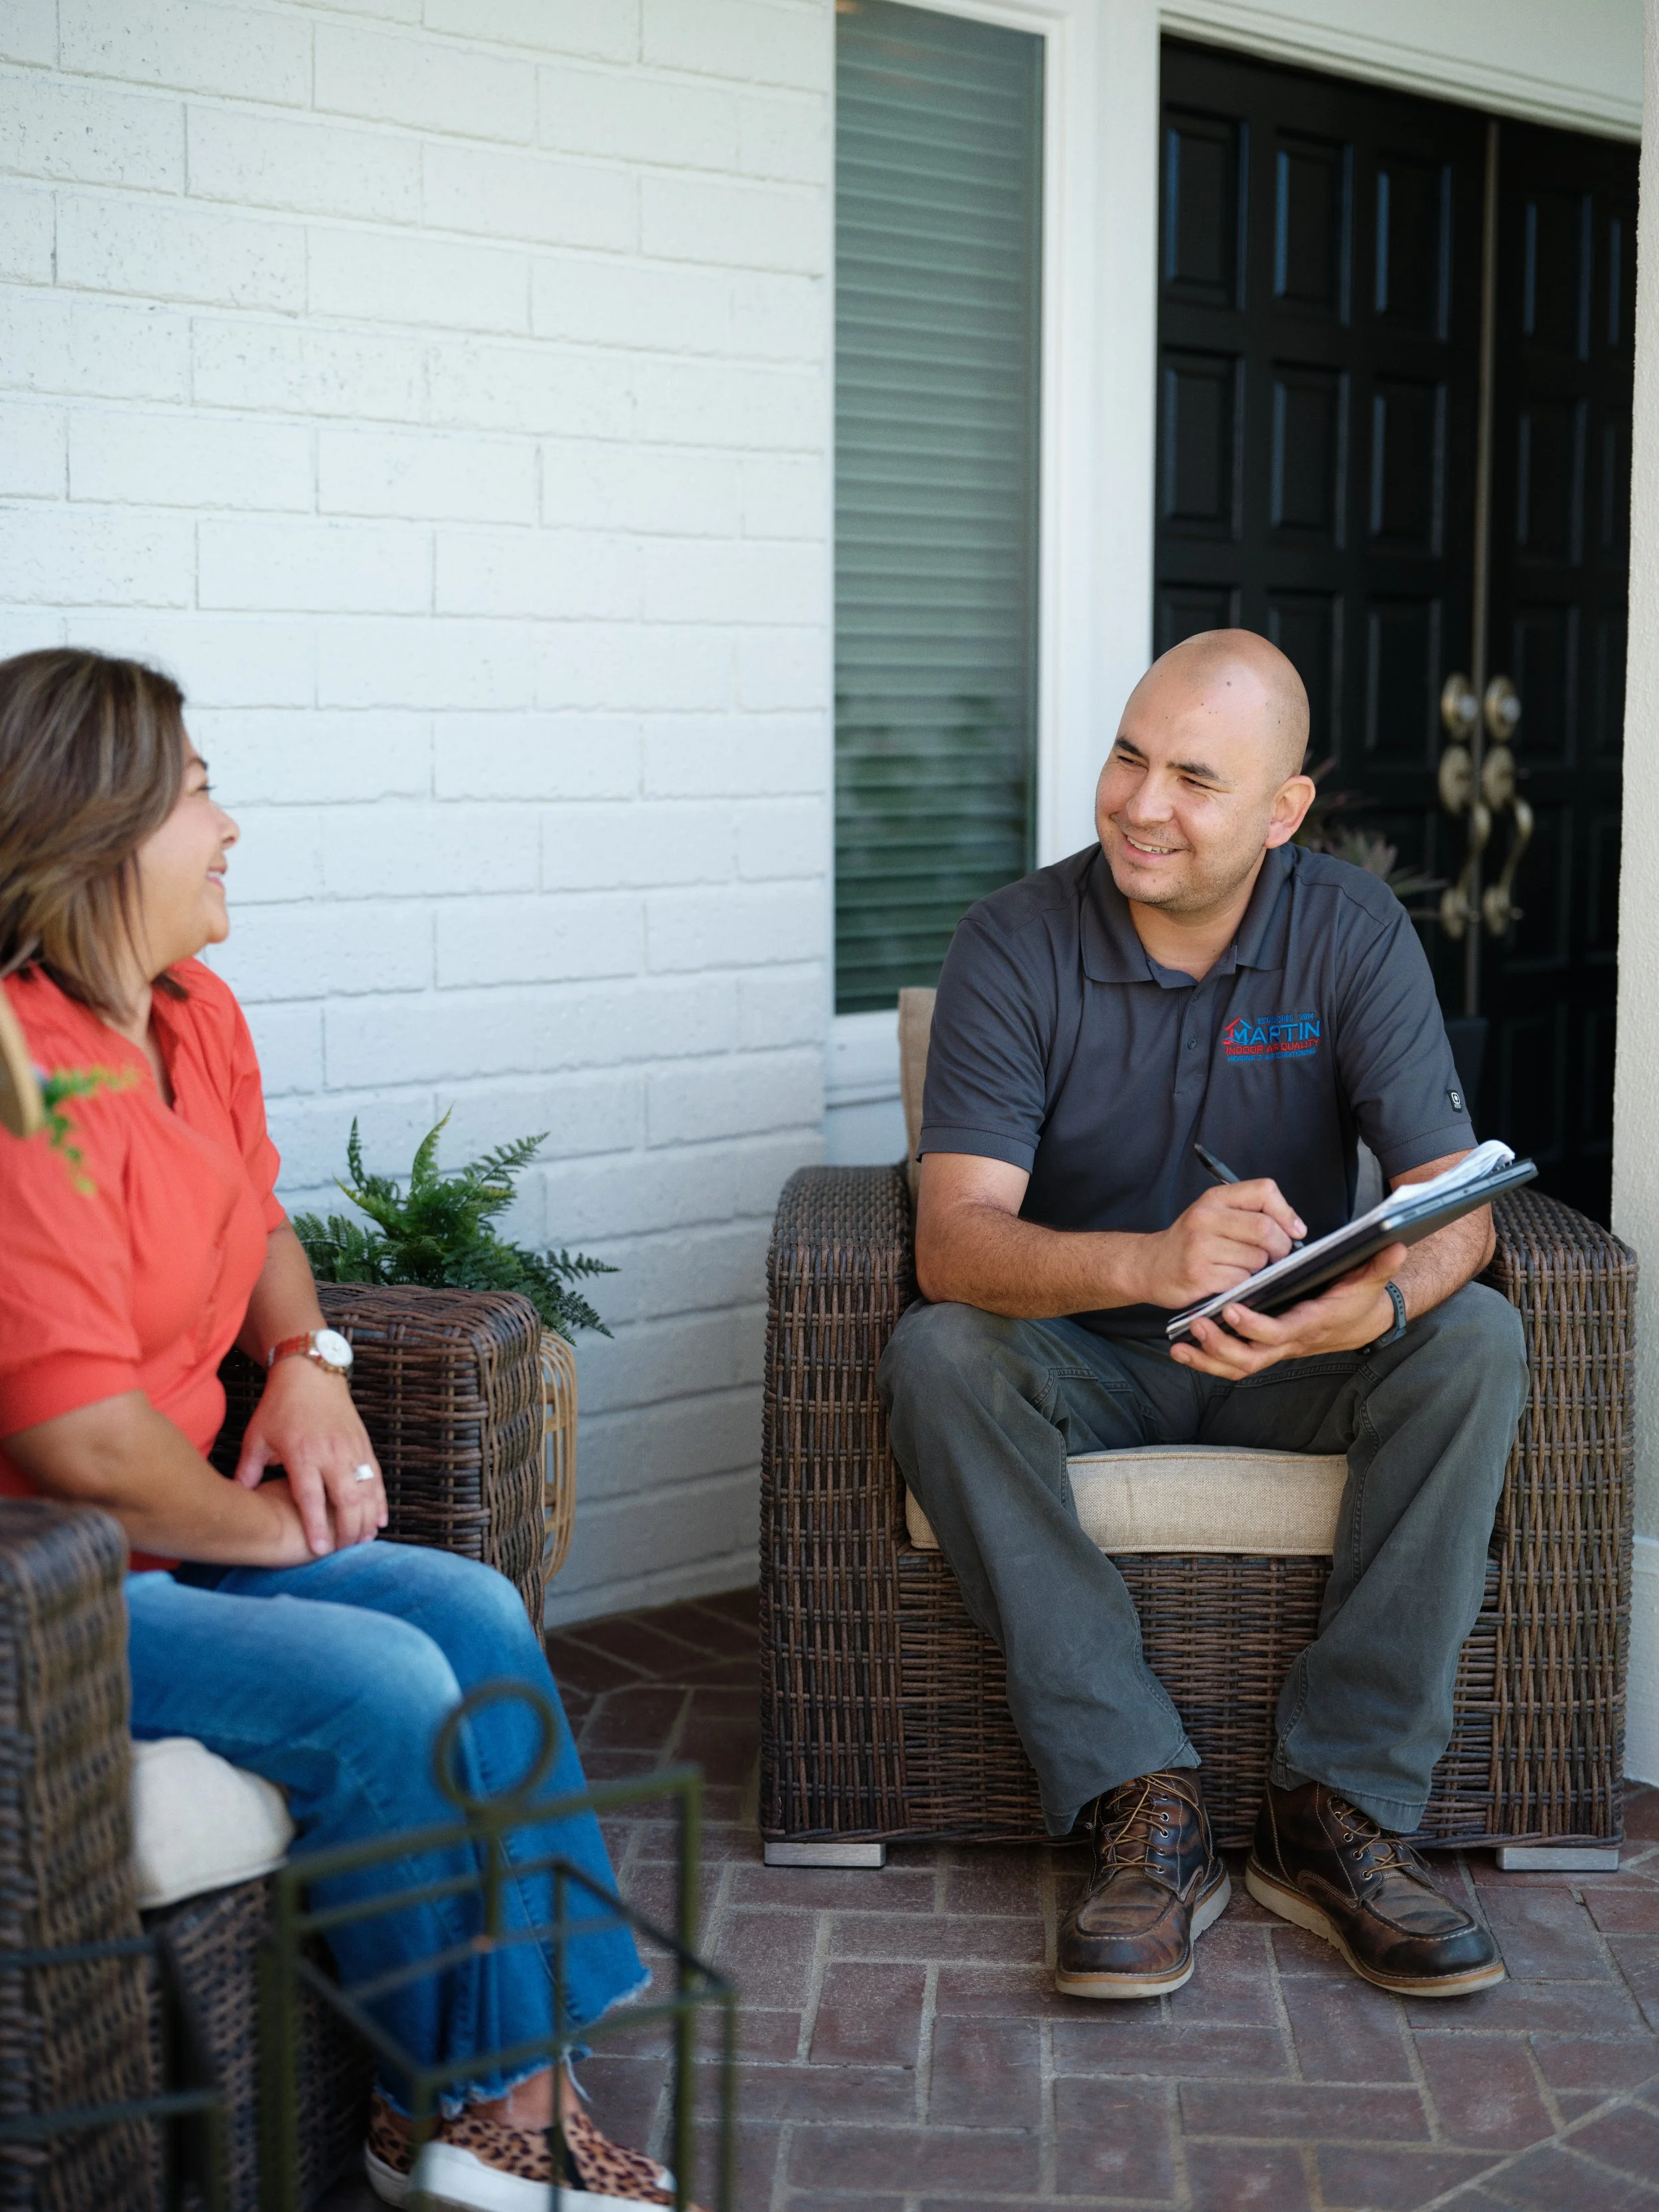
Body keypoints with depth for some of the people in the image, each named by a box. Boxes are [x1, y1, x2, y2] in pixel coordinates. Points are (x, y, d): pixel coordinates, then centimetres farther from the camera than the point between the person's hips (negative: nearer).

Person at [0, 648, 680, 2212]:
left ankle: (515, 2071, 0)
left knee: (475, 1615, -7)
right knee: (380, 1687, -21)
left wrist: (308, 1362, 4)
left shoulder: (196, 1016, 7)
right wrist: (273, 1528, -10)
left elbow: (256, 1223, 26)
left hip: (170, 1536, 9)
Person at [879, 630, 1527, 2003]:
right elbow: (955, 1240, -25)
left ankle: (1338, 1808, -22)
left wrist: (1375, 1303, -43)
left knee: (1475, 1340, -26)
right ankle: (1144, 1804, -29)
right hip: (1084, 1363, -1)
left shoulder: (1355, 936, -10)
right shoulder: (1017, 943, -14)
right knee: (936, 1355, -31)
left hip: (1296, 1368, 1)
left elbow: (1456, 1206, -18)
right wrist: (1149, 1263, -46)